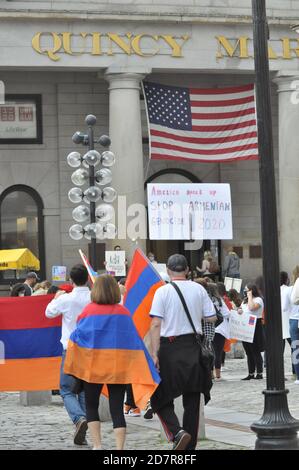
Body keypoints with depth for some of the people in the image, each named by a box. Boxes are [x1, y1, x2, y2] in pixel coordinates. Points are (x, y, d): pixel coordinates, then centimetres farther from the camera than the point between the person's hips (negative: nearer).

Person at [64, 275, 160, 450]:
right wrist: (147, 370, 5)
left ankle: (97, 446, 5)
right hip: (119, 367, 1)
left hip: (93, 365, -1)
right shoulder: (124, 312, -1)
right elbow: (135, 340, 1)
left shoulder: (90, 311, -6)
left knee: (92, 406, 14)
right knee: (117, 409, 5)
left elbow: (77, 337, -6)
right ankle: (120, 448, -4)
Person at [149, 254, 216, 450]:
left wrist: (155, 353, -12)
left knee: (162, 398, 7)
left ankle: (177, 432, -16)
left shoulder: (163, 291, -7)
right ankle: (190, 445, 14)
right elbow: (212, 318, 6)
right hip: (194, 346, 3)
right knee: (192, 400, 12)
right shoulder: (199, 289, 3)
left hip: (170, 347, -3)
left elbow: (156, 324, -13)